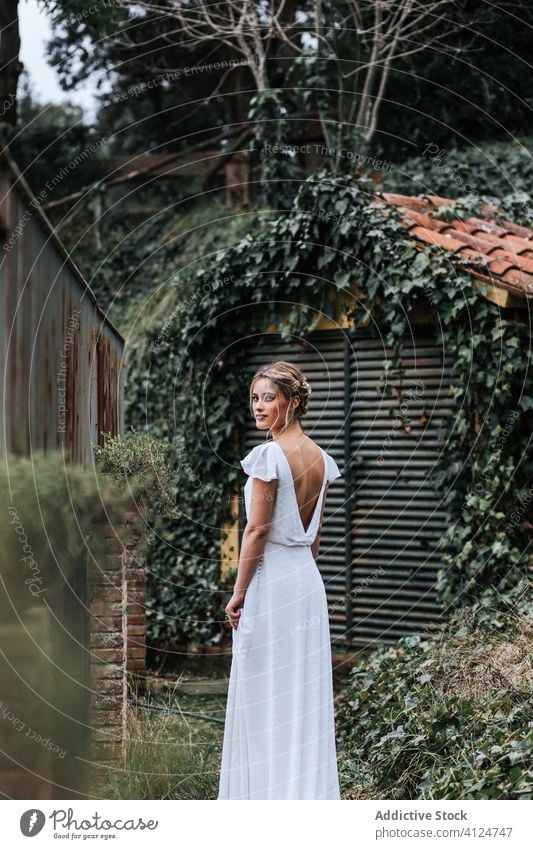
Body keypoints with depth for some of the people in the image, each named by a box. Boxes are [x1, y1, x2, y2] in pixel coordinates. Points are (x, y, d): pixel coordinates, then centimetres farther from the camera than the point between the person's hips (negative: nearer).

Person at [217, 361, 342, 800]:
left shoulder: (268, 456, -15)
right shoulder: (320, 459, 8)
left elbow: (256, 530, -16)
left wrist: (238, 592, -10)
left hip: (269, 582, -8)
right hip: (308, 580, 8)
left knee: (263, 696, 0)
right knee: (306, 694, 10)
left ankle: (267, 793, 4)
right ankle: (310, 792, 15)